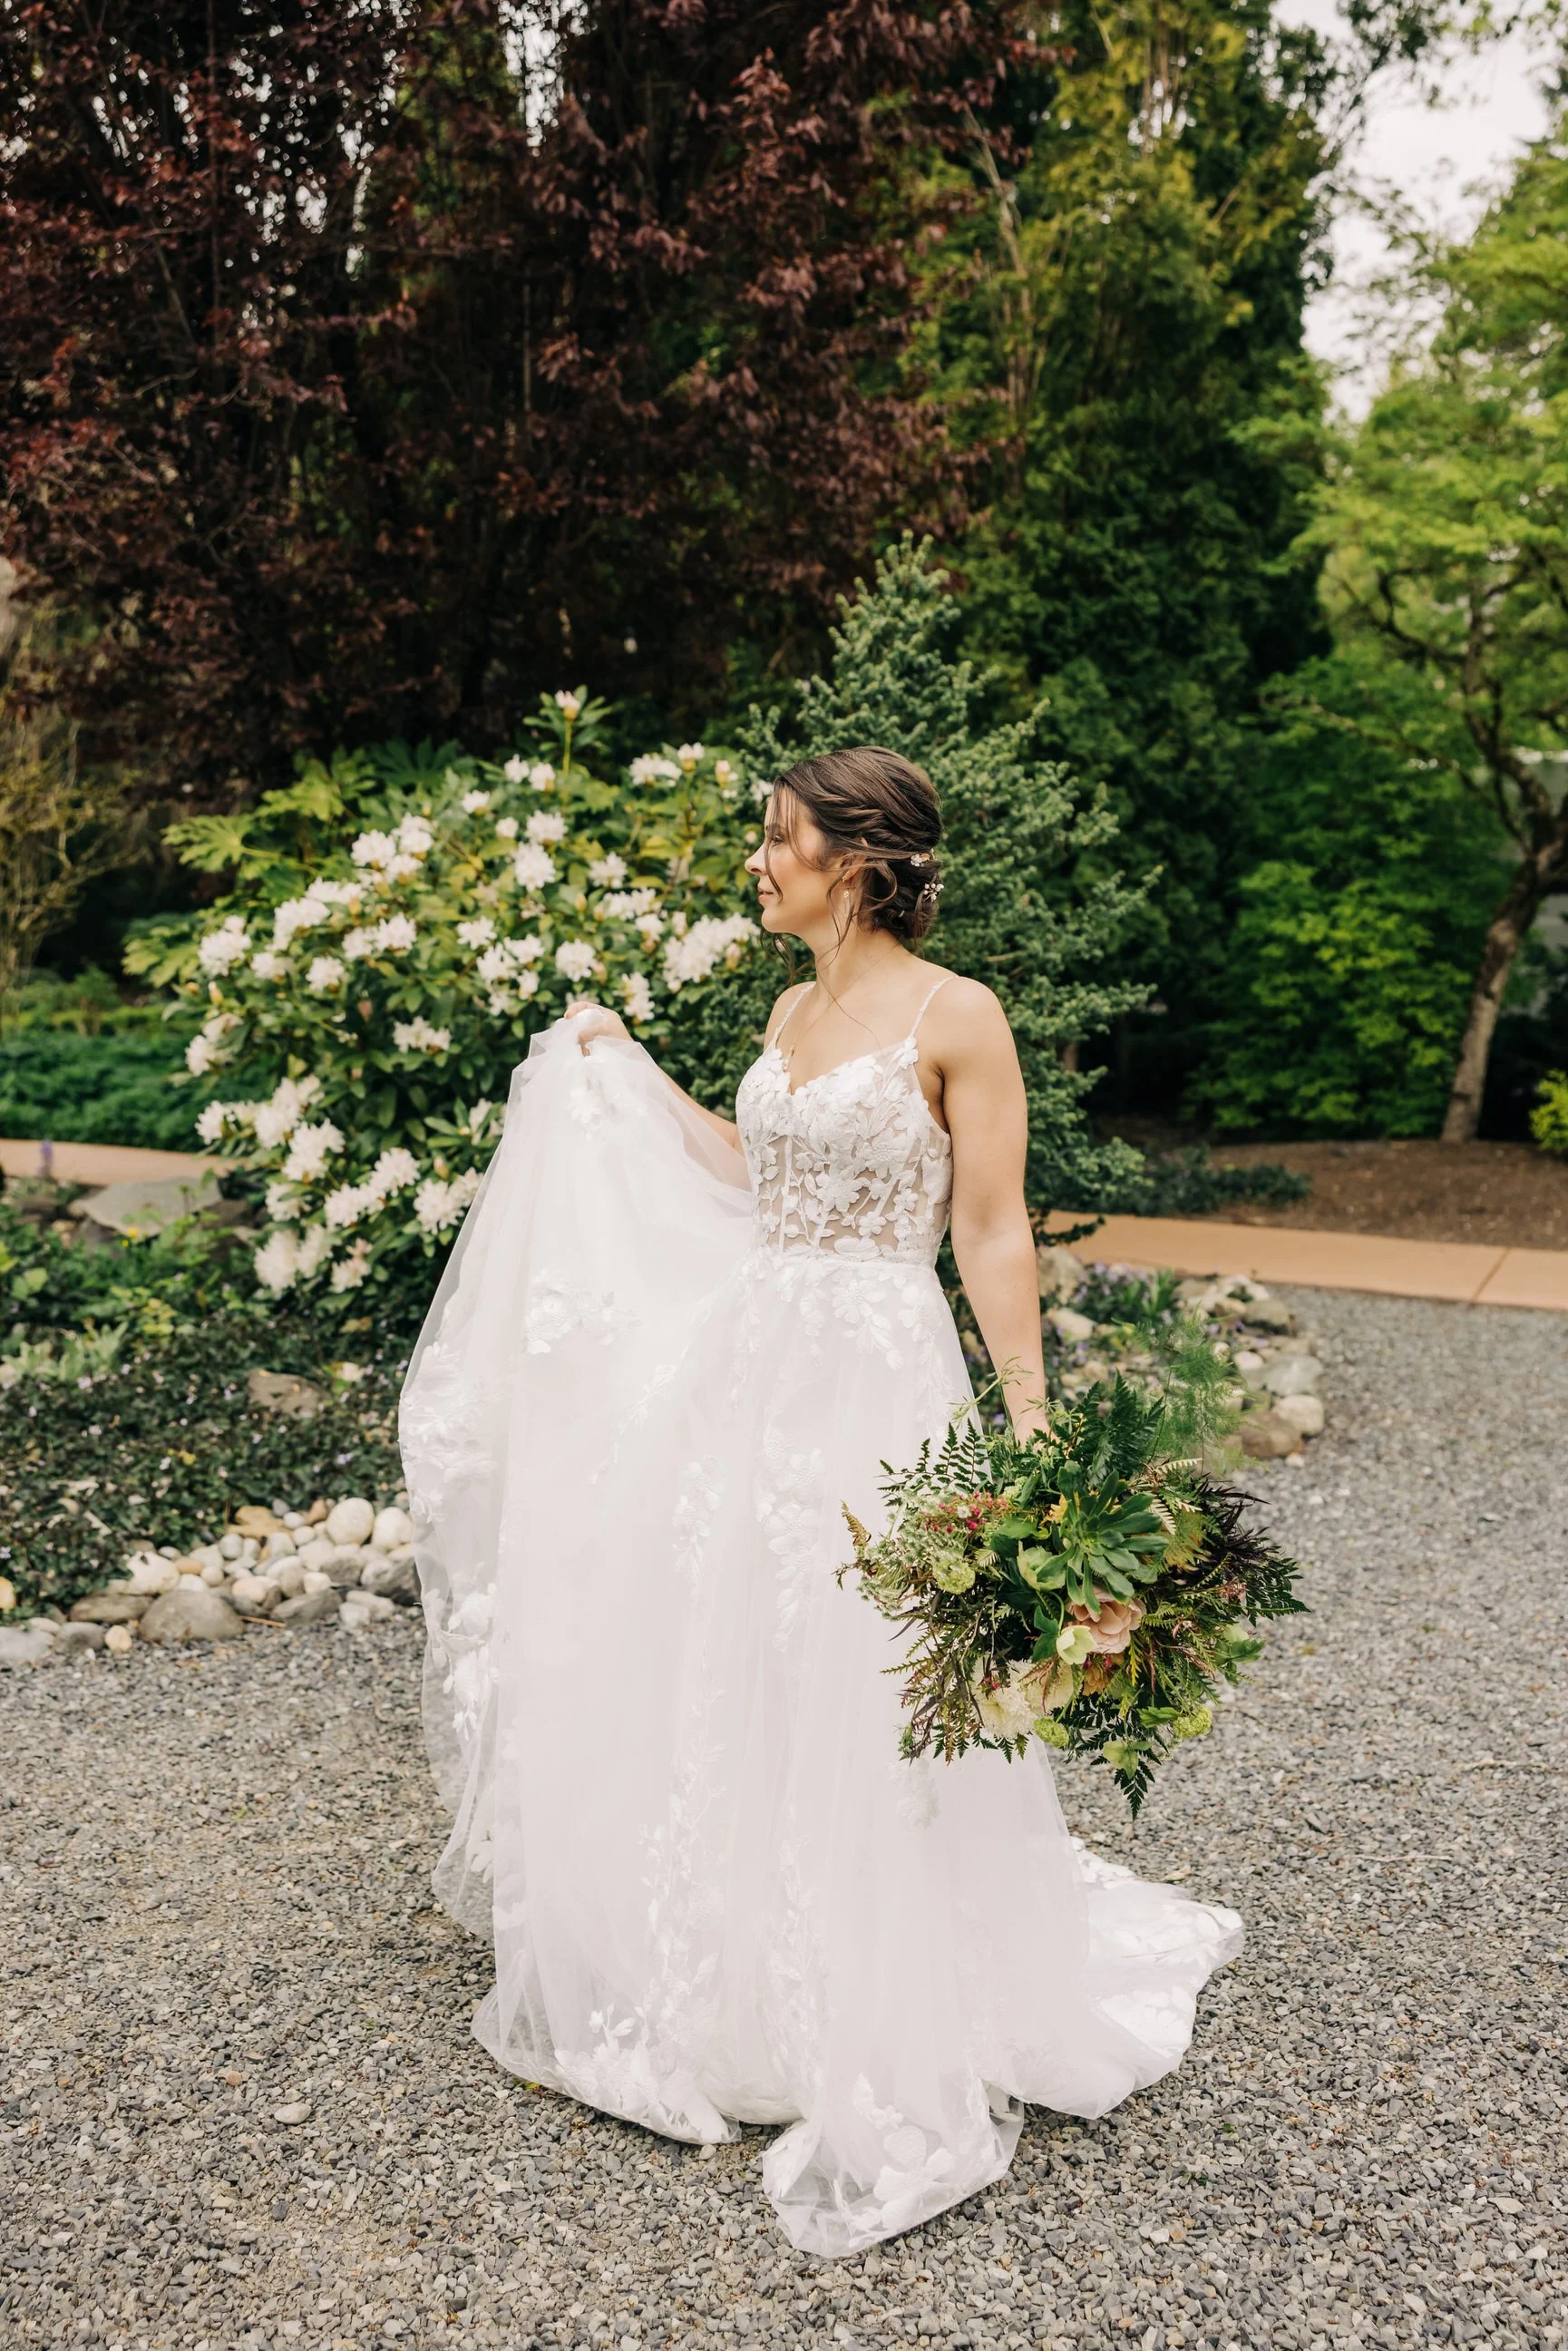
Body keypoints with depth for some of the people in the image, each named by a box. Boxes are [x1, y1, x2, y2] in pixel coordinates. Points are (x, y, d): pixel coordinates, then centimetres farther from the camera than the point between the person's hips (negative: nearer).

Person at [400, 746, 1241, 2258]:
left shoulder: (954, 1019, -11)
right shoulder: (793, 1014, 10)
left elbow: (992, 1235, -12)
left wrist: (1031, 1419, -16)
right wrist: (632, 1079, 27)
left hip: (874, 1384, -7)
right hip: (742, 1367, 8)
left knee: (848, 1705, 1)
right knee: (703, 1673, 16)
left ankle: (891, 2051, 24)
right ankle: (718, 1987, 39)